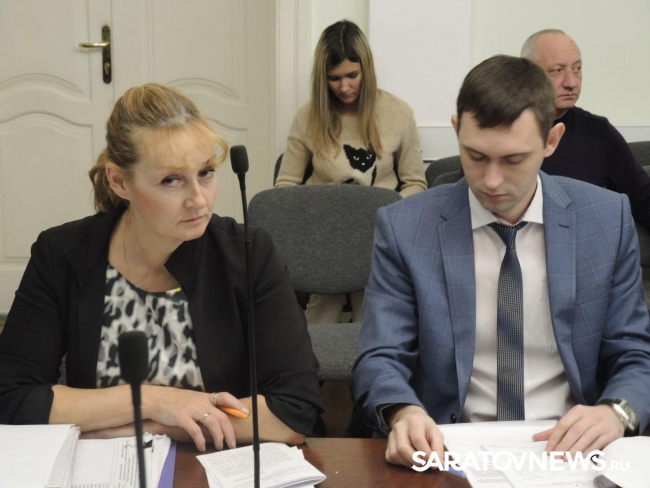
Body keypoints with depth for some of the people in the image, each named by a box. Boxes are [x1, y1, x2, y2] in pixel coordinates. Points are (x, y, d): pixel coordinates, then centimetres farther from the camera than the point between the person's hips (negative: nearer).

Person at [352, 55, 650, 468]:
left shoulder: (608, 219, 0)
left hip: (568, 449, 3)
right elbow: (380, 360, -3)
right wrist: (404, 412, -26)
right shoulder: (404, 228, -4)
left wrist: (616, 412, -17)